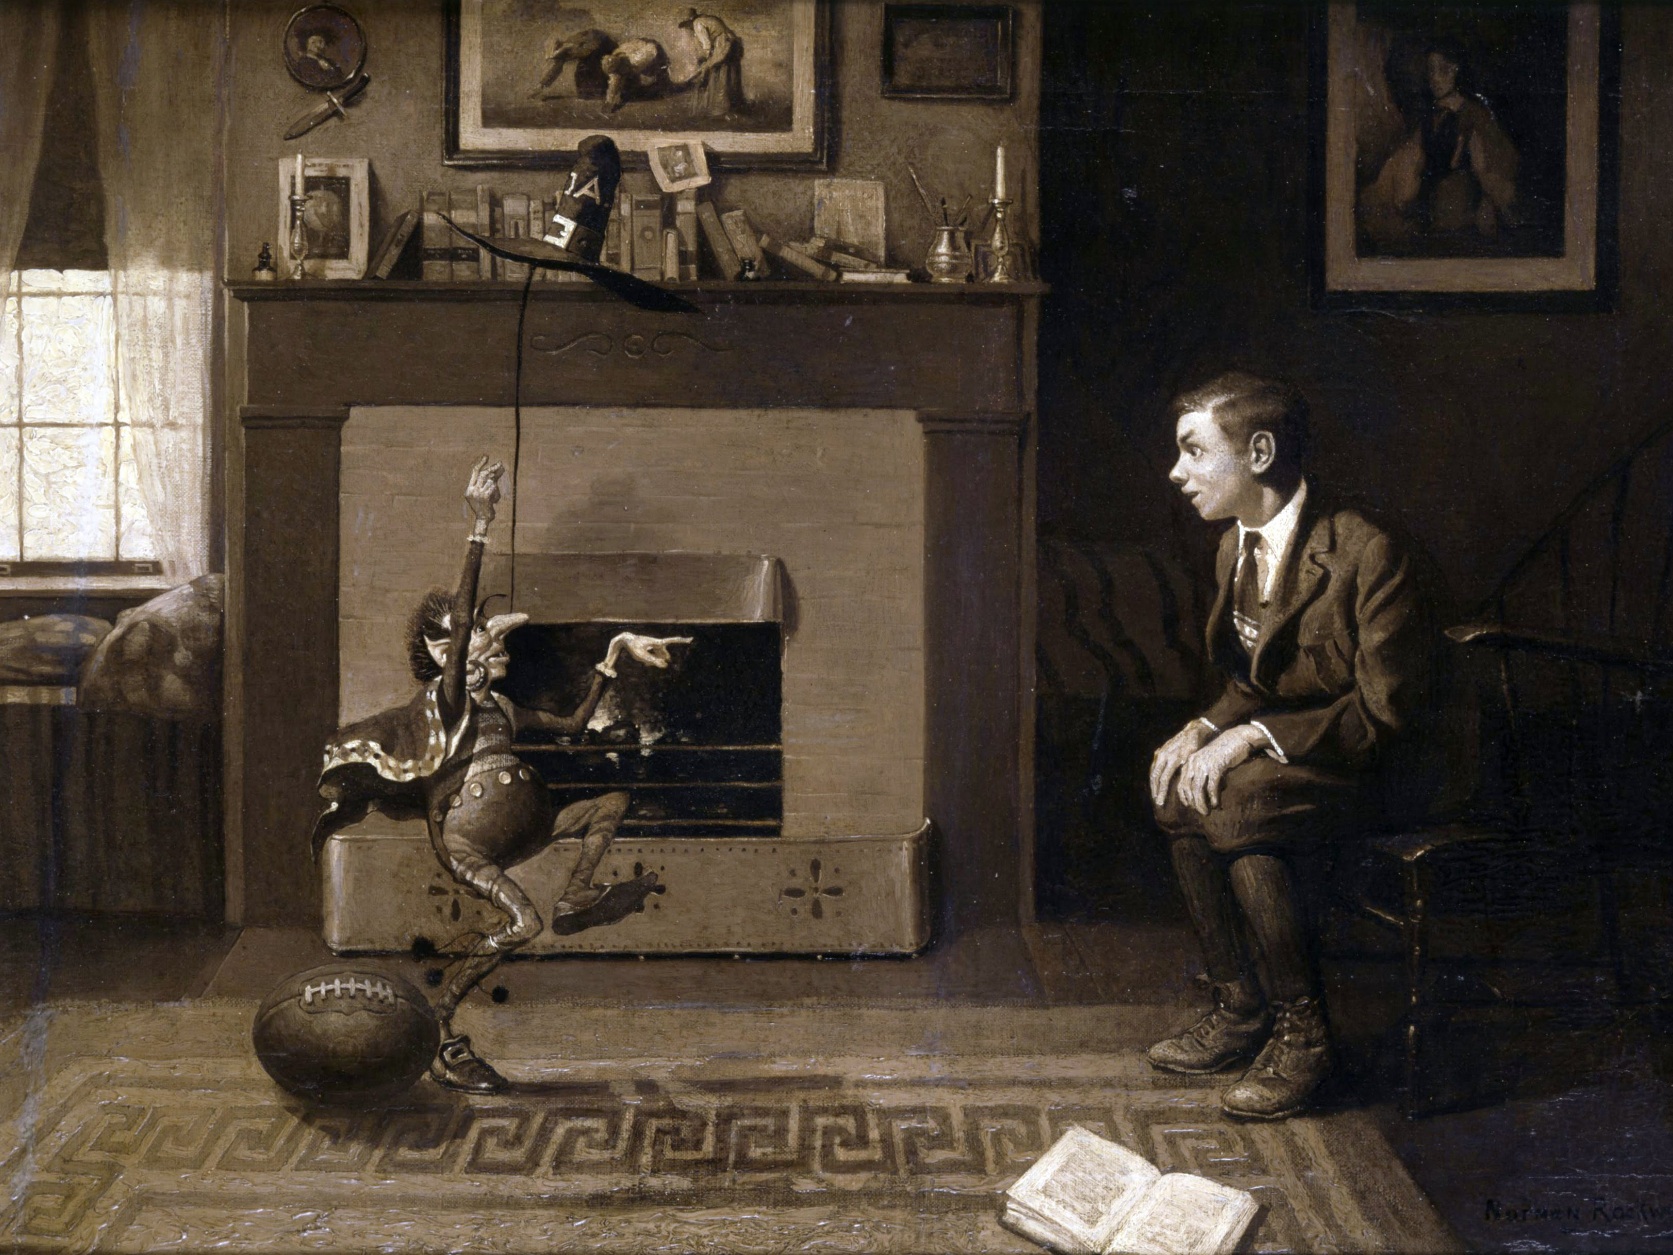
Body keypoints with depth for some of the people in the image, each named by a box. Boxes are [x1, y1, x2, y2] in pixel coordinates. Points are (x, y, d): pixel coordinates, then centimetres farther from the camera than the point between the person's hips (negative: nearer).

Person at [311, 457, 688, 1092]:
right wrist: (479, 526, -25)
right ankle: (436, 1024, -19)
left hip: (517, 832, 8)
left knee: (612, 804, 4)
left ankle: (577, 898, 12)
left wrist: (615, 653, 21)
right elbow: (460, 616, -19)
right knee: (521, 920, -30)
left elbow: (574, 723, 25)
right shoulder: (445, 698, -6)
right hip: (464, 841, -8)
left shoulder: (500, 707, 17)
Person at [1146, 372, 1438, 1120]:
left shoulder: (1371, 557, -21)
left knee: (1233, 802, -31)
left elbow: (1387, 712, -21)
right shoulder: (1237, 547, 5)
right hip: (1282, 751, 8)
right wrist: (1205, 729, -6)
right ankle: (1239, 1008, -6)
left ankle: (1301, 1036, -17)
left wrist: (1257, 737, -26)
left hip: (1368, 766, -8)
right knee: (1176, 786, -17)